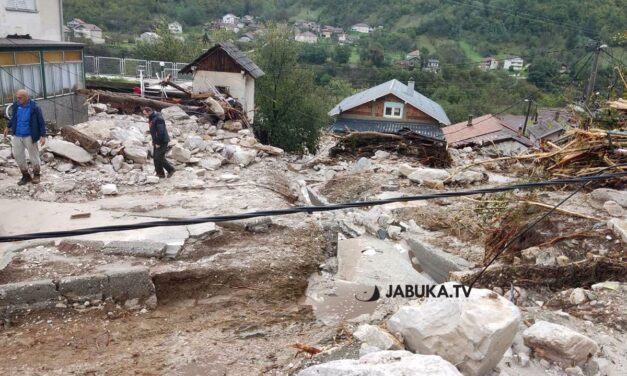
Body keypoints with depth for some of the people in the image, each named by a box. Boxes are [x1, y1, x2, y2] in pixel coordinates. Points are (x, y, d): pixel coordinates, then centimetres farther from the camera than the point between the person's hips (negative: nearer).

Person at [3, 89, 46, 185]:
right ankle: (26, 175, 19)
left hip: (29, 136, -5)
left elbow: (41, 122, -10)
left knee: (33, 155, 5)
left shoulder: (34, 108, -13)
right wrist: (8, 127, 30)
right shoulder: (16, 106, 0)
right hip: (17, 136, 5)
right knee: (18, 155, 6)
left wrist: (43, 136, -16)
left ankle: (37, 175, 22)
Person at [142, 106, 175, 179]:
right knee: (155, 158, 8)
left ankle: (171, 169, 5)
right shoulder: (151, 119, 12)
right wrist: (154, 141, 13)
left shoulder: (158, 119, -20)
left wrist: (158, 143, -21)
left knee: (159, 158, -10)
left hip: (162, 142, -10)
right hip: (156, 142, 10)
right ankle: (160, 173, 14)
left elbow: (161, 132, -24)